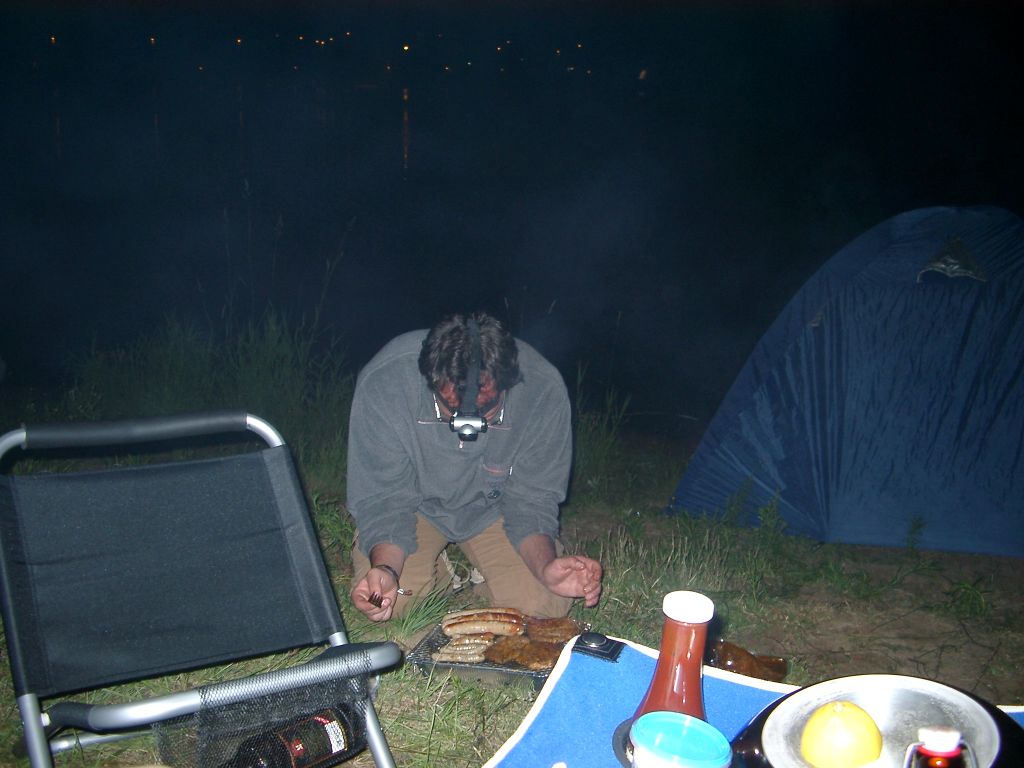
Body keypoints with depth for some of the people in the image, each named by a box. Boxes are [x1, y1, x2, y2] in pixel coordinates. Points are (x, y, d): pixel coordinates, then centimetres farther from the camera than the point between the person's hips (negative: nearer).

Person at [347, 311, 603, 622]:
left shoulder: (544, 389, -30)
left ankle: (475, 572, 18)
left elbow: (531, 500, -18)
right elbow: (382, 500, -23)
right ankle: (438, 570, 15)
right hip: (418, 502, 0)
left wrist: (545, 568, -37)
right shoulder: (381, 383, -33)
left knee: (544, 606, -16)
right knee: (386, 605, -21)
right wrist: (384, 568, -42)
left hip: (491, 506, 1)